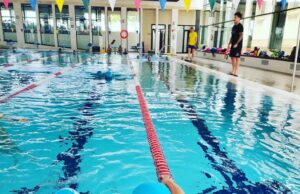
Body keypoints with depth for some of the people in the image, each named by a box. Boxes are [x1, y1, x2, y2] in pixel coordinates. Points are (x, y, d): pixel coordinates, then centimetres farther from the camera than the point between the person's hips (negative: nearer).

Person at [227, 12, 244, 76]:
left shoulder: (240, 26, -8)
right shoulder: (234, 26, 16)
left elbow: (241, 36, -14)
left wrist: (236, 44, -20)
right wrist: (229, 43, 14)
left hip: (238, 45, -8)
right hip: (233, 44, 8)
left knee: (237, 57, -7)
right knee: (232, 57, 8)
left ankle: (236, 72, -5)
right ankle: (233, 70, 16)